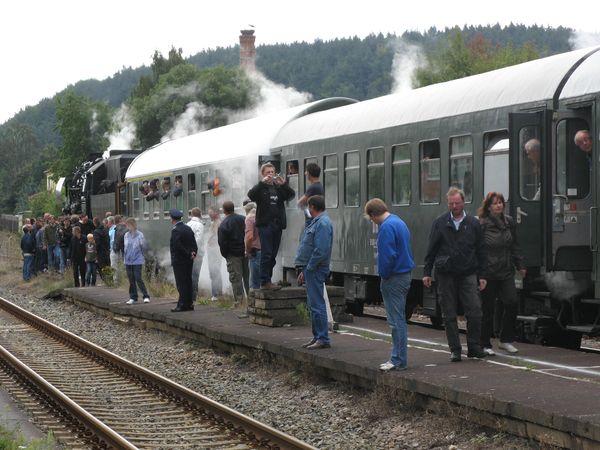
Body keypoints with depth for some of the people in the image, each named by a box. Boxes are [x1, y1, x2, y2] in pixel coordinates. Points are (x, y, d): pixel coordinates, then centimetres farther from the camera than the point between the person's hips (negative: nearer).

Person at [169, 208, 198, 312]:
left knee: (181, 284, -6)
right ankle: (189, 304, 15)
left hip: (179, 261, -8)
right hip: (189, 261, 8)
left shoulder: (175, 230, -14)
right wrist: (193, 252, -1)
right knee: (188, 282, 12)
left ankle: (182, 305, -7)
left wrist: (189, 254, -15)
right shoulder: (188, 229, 11)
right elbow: (194, 244, 11)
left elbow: (177, 246, -23)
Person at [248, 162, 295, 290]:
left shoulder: (278, 187, 17)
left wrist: (283, 184, -11)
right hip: (265, 224, -5)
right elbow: (251, 195, -17)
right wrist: (262, 182, -23)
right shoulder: (261, 188, 2)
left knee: (273, 255, 8)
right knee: (266, 254, -8)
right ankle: (265, 282, -8)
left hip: (277, 224, 5)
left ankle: (267, 281, 14)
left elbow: (291, 195, 5)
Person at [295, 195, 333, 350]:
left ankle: (323, 339, -6)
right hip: (311, 269, 10)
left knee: (317, 304, -9)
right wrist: (303, 270, 17)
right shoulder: (317, 222, 17)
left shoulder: (323, 223, -15)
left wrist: (307, 269, -17)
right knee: (313, 304, 13)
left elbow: (321, 250, -23)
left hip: (315, 270, -10)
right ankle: (317, 337, 19)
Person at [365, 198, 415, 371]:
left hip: (394, 279, -10)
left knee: (396, 321, -6)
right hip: (405, 275, 10)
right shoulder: (400, 222, 14)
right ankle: (398, 358, 20)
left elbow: (387, 256, -23)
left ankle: (399, 360, -3)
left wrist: (384, 275, -8)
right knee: (399, 320, 14)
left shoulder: (387, 227, -18)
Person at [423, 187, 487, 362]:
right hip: (446, 275, 0)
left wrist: (481, 275, 3)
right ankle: (455, 349, 10)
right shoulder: (439, 223, 4)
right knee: (449, 315, 3)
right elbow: (431, 249, 6)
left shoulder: (473, 223, 5)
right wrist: (427, 272, 1)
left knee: (475, 312, -7)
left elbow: (480, 251, 7)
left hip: (468, 274, 0)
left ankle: (474, 346, 7)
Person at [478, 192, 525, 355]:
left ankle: (506, 340, 10)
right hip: (488, 273, -5)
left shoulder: (509, 222, 10)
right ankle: (485, 345, 12)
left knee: (512, 302, -5)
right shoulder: (482, 224, -9)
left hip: (506, 271, 5)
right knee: (487, 308, 1)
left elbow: (514, 246, 18)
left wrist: (520, 265, 16)